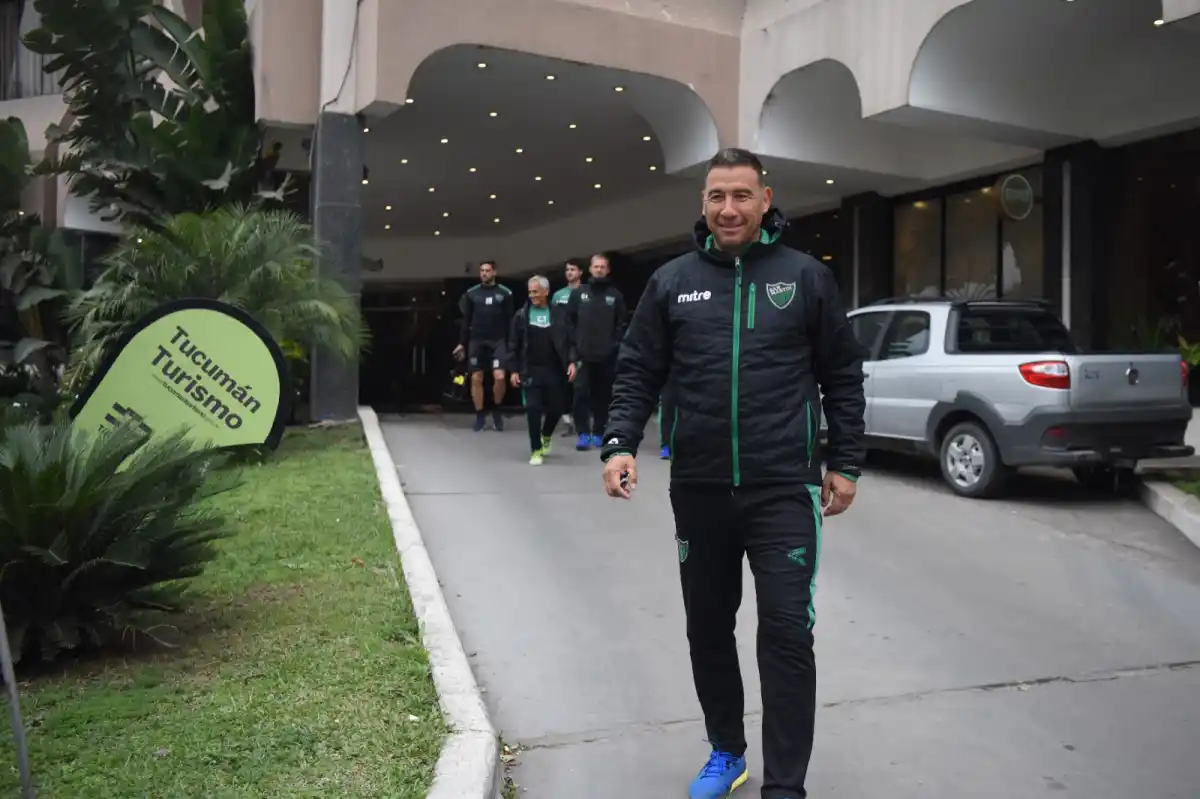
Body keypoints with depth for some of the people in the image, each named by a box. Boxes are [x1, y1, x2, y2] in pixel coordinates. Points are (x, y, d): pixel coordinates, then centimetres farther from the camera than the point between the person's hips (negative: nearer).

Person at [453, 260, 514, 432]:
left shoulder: (505, 293, 2)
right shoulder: (471, 293, 6)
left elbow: (510, 321, 3)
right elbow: (466, 320, 10)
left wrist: (511, 344, -1)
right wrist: (462, 343, 7)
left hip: (498, 341, -2)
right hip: (476, 341, 2)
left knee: (499, 377, -14)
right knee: (476, 379, 2)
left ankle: (496, 410, 11)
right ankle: (479, 416, 15)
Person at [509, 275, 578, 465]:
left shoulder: (559, 313, 2)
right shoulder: (521, 315, 2)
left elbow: (570, 340, 3)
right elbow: (514, 345, 4)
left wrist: (571, 361, -9)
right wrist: (514, 370, -1)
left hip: (555, 370, 1)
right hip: (531, 370, -1)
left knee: (556, 407, 7)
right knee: (533, 408, -7)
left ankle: (546, 436, 37)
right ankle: (536, 449, 6)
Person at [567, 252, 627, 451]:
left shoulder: (615, 295, 5)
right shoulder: (579, 293, 7)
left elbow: (622, 322, 5)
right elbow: (569, 319, 8)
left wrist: (615, 342, -4)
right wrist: (574, 341, 0)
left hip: (607, 354, 0)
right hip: (583, 353, 0)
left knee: (603, 394, 5)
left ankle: (598, 433, 14)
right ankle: (584, 433, 0)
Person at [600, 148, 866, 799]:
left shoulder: (806, 277, 3)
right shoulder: (671, 282, 6)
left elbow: (842, 377, 6)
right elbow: (638, 372, 6)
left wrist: (844, 464, 4)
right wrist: (619, 443, -8)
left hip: (784, 490, -2)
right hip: (698, 490, 3)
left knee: (786, 634, -4)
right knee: (708, 628, 14)